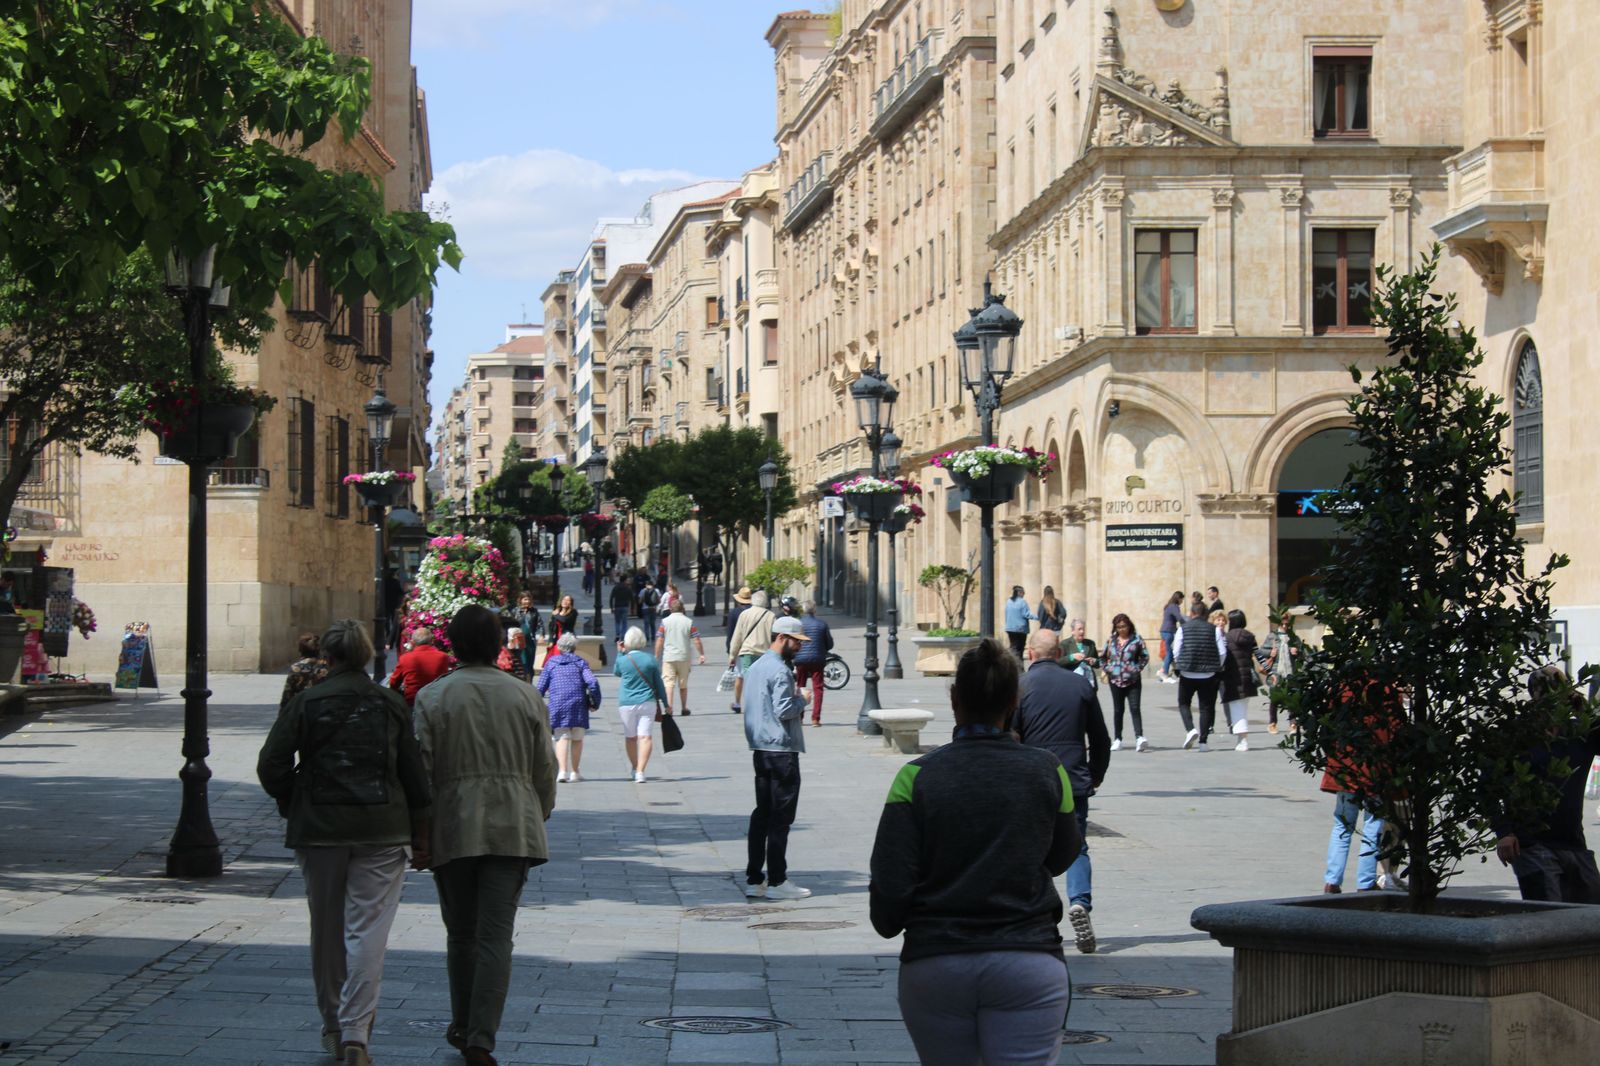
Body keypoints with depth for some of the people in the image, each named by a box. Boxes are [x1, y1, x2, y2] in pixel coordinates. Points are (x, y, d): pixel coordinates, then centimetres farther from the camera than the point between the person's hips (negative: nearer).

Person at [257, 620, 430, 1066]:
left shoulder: (304, 703, -2)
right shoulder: (391, 704, 2)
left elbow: (271, 767, -4)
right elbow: (414, 772, 3)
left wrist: (292, 805, 13)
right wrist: (419, 831, 10)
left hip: (318, 828, 0)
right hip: (382, 829, 0)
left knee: (326, 930, 14)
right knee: (367, 931, -2)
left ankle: (333, 1026, 24)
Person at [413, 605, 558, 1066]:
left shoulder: (432, 697, -1)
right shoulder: (526, 696, 4)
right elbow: (545, 769, 8)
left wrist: (418, 834, 0)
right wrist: (538, 819, 20)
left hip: (453, 828, 0)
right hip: (512, 829, 0)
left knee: (461, 933, 14)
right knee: (496, 935, -3)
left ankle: (464, 1027, 26)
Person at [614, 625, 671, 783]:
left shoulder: (623, 660, -5)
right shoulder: (651, 660, -3)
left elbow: (616, 672, 18)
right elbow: (658, 683, 4)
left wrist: (620, 653, 19)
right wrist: (666, 704, 12)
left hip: (627, 703, 0)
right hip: (647, 703, 0)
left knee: (630, 737, 16)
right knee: (645, 737, -5)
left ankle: (635, 769, 29)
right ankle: (640, 772, -16)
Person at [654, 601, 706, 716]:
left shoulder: (665, 622, -1)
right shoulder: (689, 622, 1)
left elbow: (659, 641, -1)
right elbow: (696, 641, -2)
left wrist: (656, 656, 8)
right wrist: (702, 655, 7)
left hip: (668, 658, -1)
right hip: (684, 657, 2)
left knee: (668, 683, -5)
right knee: (683, 685, 13)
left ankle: (668, 707, -19)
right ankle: (684, 708, 21)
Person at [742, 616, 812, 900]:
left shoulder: (755, 667, 15)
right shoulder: (780, 671, -15)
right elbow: (784, 710, -23)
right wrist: (801, 699, -5)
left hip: (760, 749, 9)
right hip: (781, 750, -9)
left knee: (761, 814, 11)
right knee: (781, 818, -4)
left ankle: (754, 879, 12)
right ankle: (776, 882, -1)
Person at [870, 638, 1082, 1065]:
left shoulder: (917, 777, -5)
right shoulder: (1046, 771, -1)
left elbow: (888, 889, -9)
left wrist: (890, 924, 15)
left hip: (934, 964, 1)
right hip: (1029, 963, 0)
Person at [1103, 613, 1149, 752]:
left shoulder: (1136, 639, 1)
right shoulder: (1111, 640, 9)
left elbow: (1145, 656, 5)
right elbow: (1105, 657, 18)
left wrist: (1138, 668, -2)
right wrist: (1106, 670, 7)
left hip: (1133, 679, -3)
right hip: (1116, 679, 3)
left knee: (1134, 708, -13)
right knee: (1118, 709, 9)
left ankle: (1139, 737, -21)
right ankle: (1117, 739, 16)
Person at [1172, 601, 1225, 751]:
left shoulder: (1183, 629, -3)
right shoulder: (1214, 629, -1)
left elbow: (1176, 651, -4)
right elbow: (1222, 652, -3)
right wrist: (1216, 667, 13)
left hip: (1187, 674, -1)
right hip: (1208, 675, 1)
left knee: (1183, 703, 15)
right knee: (1206, 706, 10)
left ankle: (1190, 729, -10)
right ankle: (1203, 741, 7)